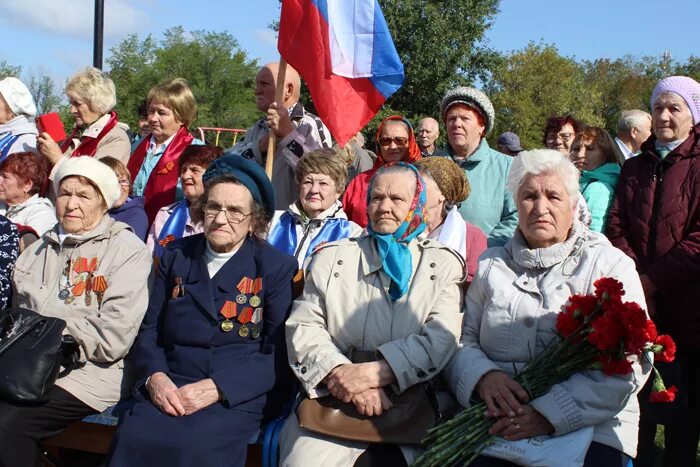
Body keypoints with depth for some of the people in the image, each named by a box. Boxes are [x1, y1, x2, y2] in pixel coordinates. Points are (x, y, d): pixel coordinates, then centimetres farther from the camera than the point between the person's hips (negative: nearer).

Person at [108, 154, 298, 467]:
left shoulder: (277, 267, 3)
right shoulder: (176, 256, 15)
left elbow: (279, 354, -3)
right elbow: (149, 330, 13)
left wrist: (217, 388, -15)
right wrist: (155, 377, -8)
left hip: (236, 396, -3)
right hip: (168, 390, 3)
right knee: (132, 440, -28)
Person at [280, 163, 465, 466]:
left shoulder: (443, 263, 10)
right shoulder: (331, 256, 13)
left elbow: (441, 339, -4)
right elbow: (303, 327, 4)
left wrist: (372, 373, -17)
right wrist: (344, 375, -14)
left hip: (414, 401, 1)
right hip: (334, 399, 0)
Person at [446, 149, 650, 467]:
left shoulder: (610, 265, 4)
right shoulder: (491, 265, 15)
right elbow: (462, 340, 10)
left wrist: (550, 414, -17)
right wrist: (483, 376, -14)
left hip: (589, 429, -2)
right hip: (498, 426, 2)